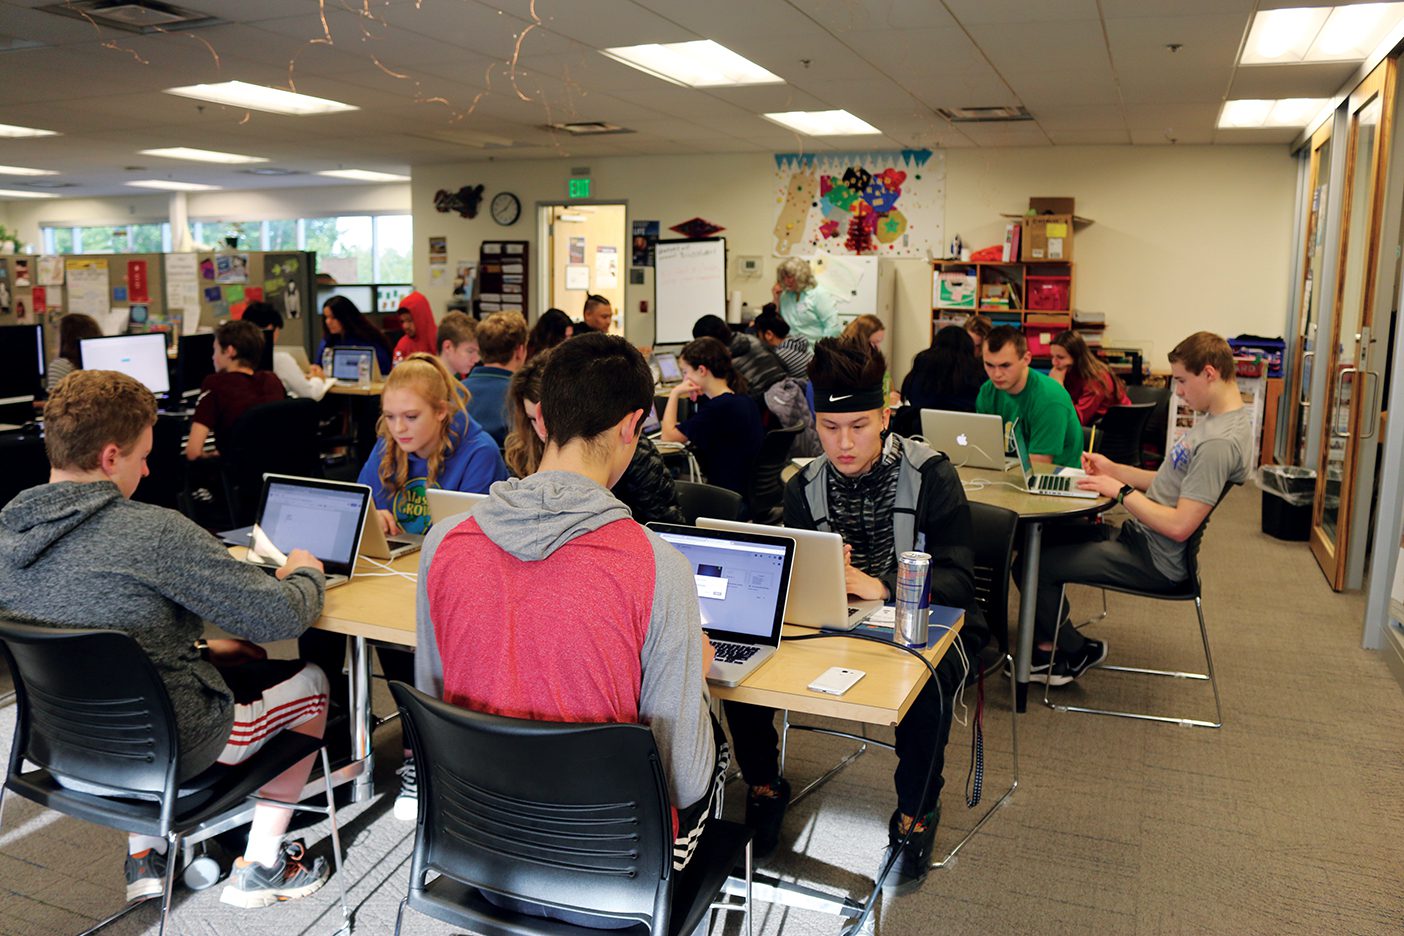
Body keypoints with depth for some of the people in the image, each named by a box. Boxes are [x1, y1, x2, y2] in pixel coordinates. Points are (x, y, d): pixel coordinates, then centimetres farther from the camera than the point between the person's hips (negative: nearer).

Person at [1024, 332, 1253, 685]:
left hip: (1154, 560, -11)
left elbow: (1179, 526, -28)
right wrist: (1113, 469, 6)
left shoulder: (1220, 442, -26)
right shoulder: (1216, 418, 7)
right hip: (1138, 535, 11)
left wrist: (1121, 491, -17)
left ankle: (1078, 652, 14)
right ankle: (1047, 648, 16)